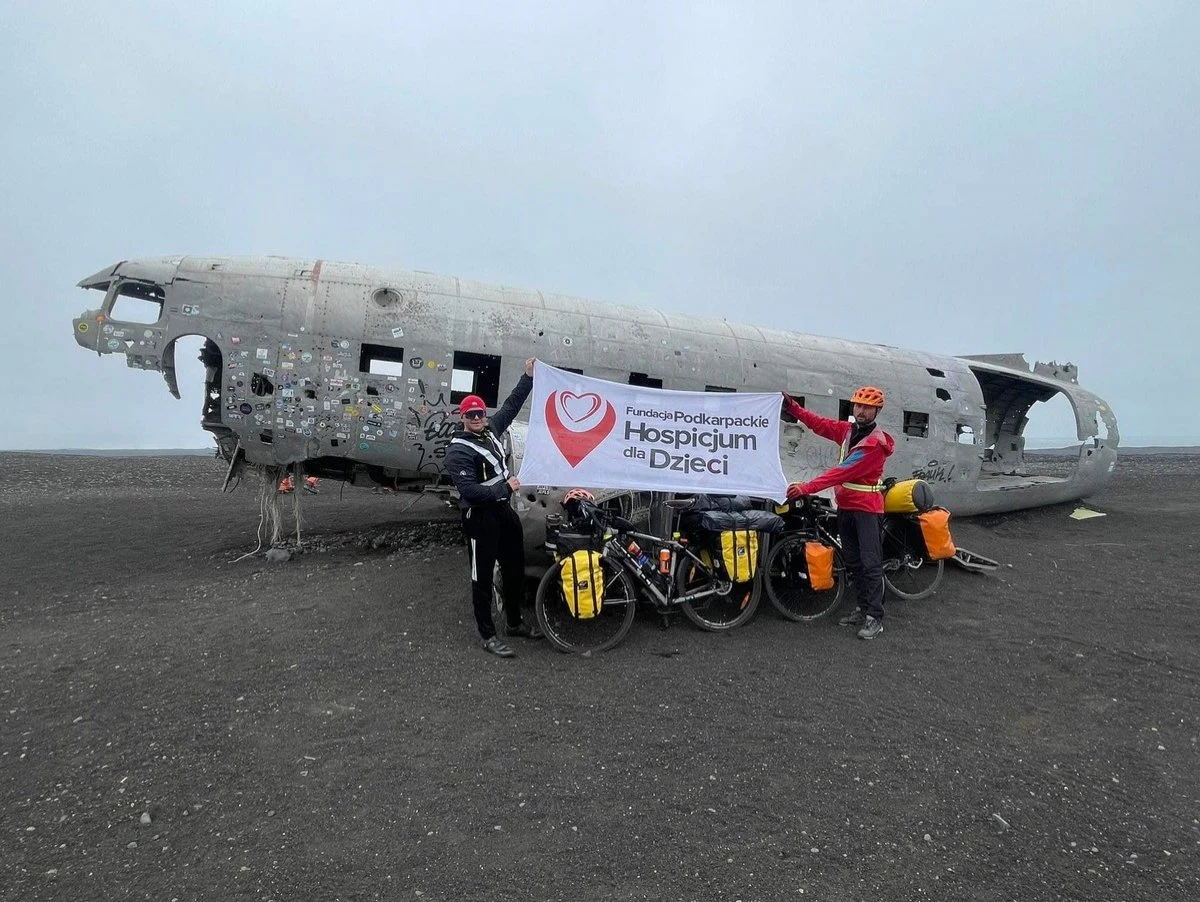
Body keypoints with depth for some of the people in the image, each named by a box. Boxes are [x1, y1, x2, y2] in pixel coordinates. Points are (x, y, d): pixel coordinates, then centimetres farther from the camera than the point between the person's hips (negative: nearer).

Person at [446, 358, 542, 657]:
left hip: (504, 510, 8)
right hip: (480, 517, -8)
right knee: (483, 577, 3)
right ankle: (488, 636, 15)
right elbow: (470, 491, -25)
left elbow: (511, 405, 16)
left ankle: (515, 623, 35)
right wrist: (506, 488, -20)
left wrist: (528, 376, 10)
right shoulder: (458, 451, -16)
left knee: (515, 569, 17)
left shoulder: (491, 430, 6)